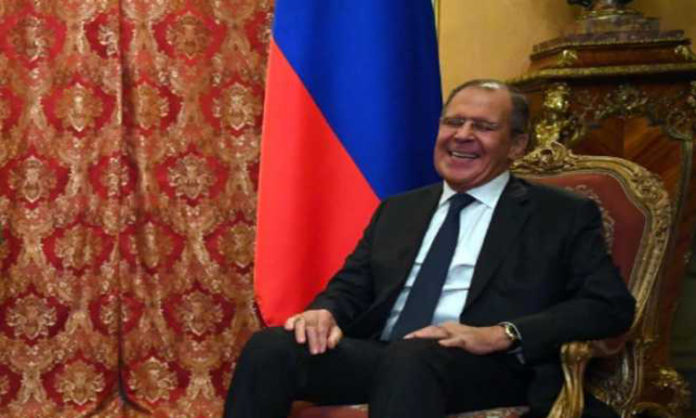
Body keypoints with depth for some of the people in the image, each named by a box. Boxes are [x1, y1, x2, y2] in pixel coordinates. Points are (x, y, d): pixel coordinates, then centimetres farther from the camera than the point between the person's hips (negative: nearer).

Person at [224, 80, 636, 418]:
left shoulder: (562, 216, 10)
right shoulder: (398, 211, 26)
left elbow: (612, 307, -1)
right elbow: (352, 285, 23)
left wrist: (500, 335, -16)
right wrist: (325, 312, -5)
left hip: (487, 369, -4)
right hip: (381, 359, 5)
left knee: (412, 357, -39)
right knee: (271, 347, -24)